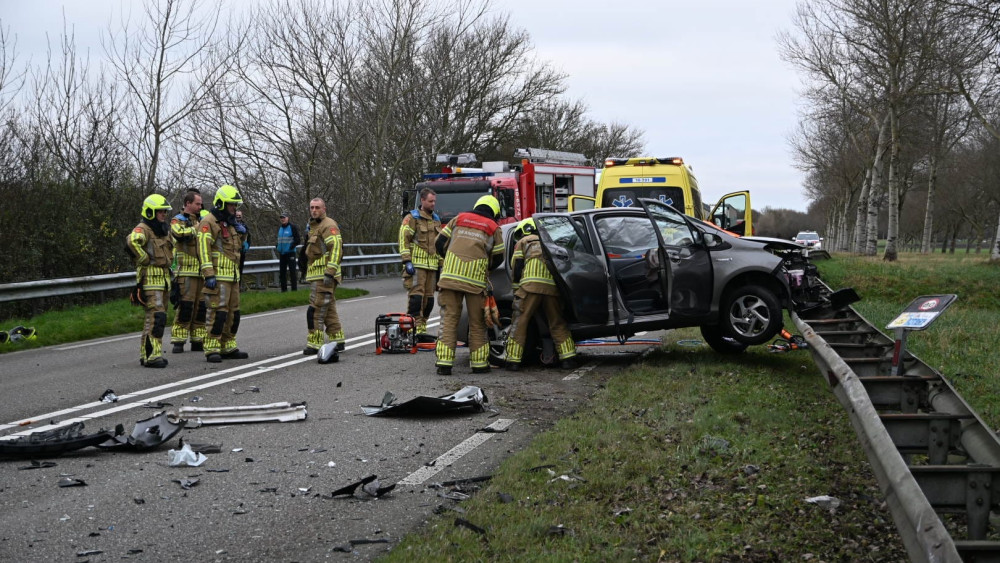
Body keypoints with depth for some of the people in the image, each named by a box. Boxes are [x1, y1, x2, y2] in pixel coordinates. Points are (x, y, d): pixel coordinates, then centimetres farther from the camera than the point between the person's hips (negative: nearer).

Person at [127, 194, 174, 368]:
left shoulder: (164, 230, 17)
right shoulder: (143, 229, -12)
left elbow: (171, 244, 39)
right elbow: (132, 241, -35)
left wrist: (169, 260, 22)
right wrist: (145, 259, -24)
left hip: (163, 278, 10)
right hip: (150, 279, -10)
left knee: (154, 317, 13)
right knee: (157, 316, -16)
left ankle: (146, 354, 21)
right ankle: (151, 356, -16)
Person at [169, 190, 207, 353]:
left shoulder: (202, 220, 20)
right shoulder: (177, 221, 0)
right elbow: (181, 234, -22)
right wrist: (197, 228, -15)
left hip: (202, 271, 6)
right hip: (186, 271, -6)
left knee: (201, 306, 7)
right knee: (184, 306, -9)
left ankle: (198, 341, 14)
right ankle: (178, 341, -5)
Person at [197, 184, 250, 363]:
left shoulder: (229, 223, 21)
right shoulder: (209, 222, -9)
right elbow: (203, 249, -18)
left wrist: (240, 233, 14)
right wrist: (209, 274, -23)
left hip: (233, 275, 9)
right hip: (218, 276, -9)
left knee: (233, 312, 11)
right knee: (218, 311, -12)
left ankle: (228, 348, 18)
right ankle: (212, 349, -9)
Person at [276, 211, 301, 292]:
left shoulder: (292, 227, -8)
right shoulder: (280, 228, 15)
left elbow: (298, 240, -11)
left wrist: (292, 246, -18)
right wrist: (277, 246, 10)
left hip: (290, 253, -8)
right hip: (282, 253, 8)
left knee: (292, 271, -5)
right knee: (282, 271, 9)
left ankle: (294, 288, -2)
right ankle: (284, 288, 16)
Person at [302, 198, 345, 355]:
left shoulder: (328, 225, -11)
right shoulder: (313, 226, 22)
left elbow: (336, 248, -21)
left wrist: (330, 272, -26)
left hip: (325, 274, -10)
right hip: (319, 275, 10)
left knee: (316, 309, -12)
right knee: (329, 309, 13)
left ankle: (314, 344, -11)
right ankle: (337, 341, 18)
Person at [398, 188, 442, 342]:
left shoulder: (436, 220, 20)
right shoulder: (412, 218, -2)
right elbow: (403, 240, -8)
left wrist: (441, 264, 20)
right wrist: (407, 261, -16)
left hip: (431, 266, 7)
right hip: (416, 265, -7)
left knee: (428, 298, 6)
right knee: (416, 296, -13)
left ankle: (422, 330, 11)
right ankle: (413, 330, -14)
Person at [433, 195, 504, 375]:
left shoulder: (458, 219, 15)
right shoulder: (493, 228, 11)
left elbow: (439, 244, 14)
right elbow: (497, 259, 15)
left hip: (451, 275, 1)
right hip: (476, 280, -1)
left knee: (449, 319, 2)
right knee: (477, 323, 10)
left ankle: (444, 363, -5)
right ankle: (479, 364, 13)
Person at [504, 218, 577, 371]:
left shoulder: (523, 242, 19)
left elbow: (516, 269, 11)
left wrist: (516, 290, 18)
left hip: (531, 285, -4)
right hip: (552, 286, 4)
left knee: (519, 322, 1)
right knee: (557, 323, 12)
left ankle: (513, 360, -2)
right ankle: (568, 358, 5)